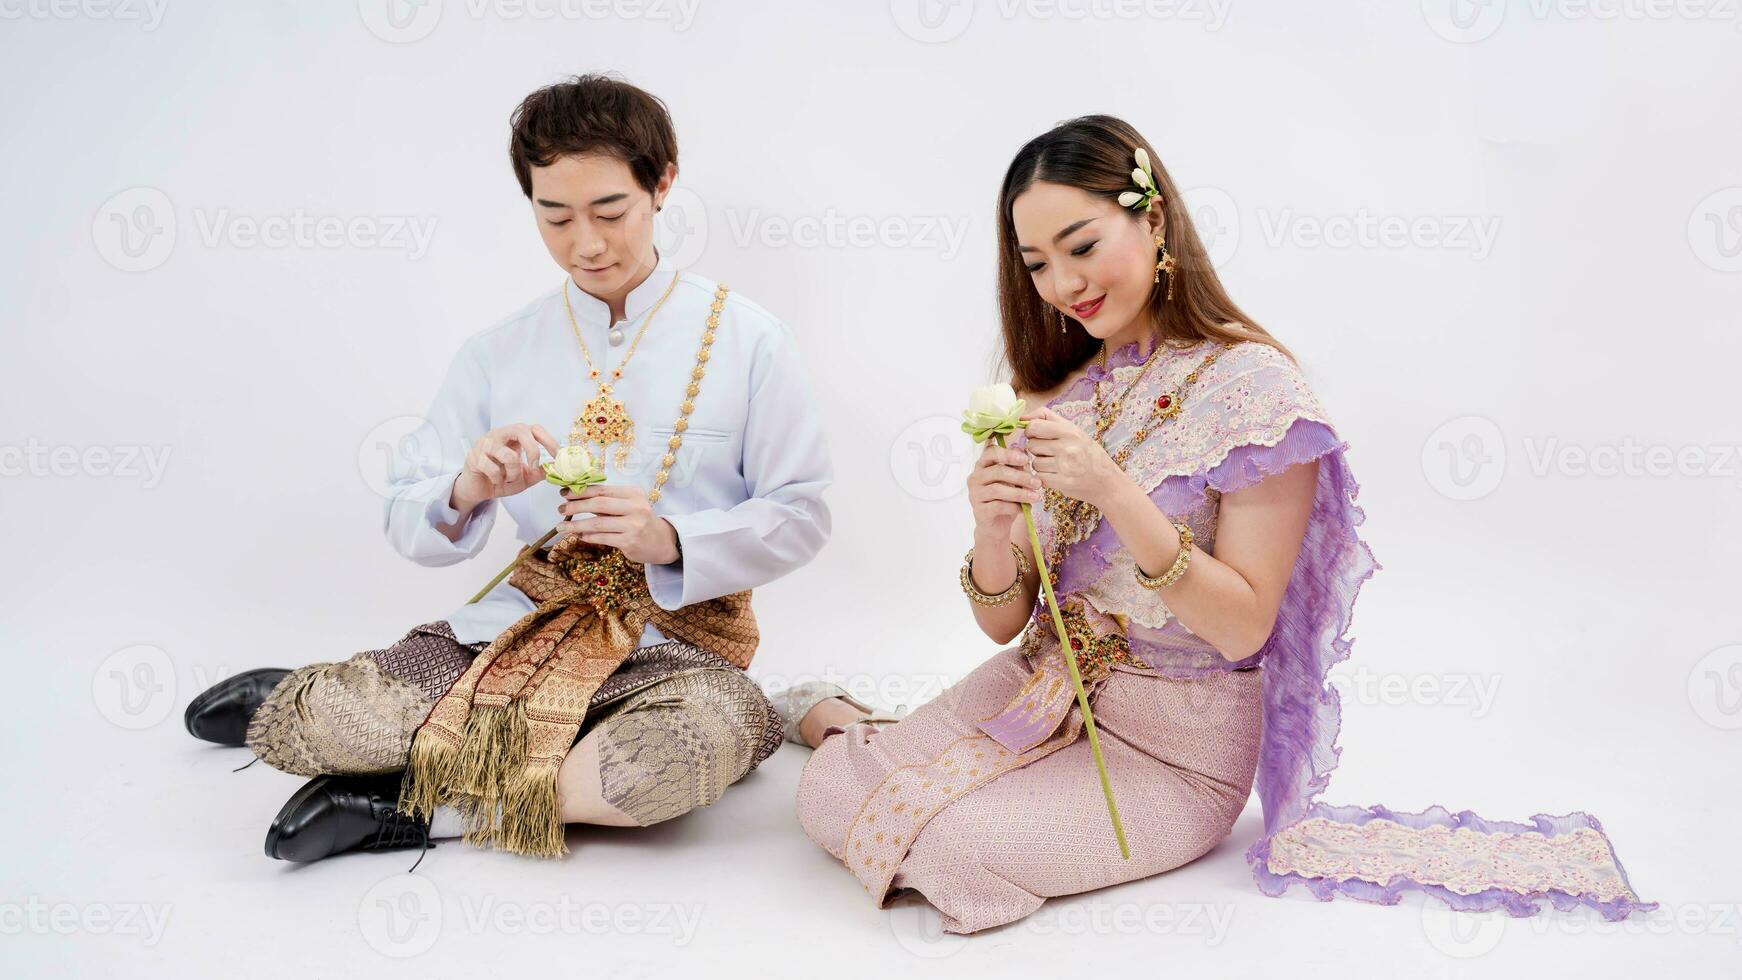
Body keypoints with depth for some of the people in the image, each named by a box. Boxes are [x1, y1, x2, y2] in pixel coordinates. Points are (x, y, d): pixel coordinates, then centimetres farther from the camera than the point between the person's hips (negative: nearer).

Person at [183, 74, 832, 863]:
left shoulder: (746, 340, 1)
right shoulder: (500, 354, 10)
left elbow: (799, 515, -1)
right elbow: (408, 525, 7)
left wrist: (670, 540, -19)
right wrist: (466, 493, -18)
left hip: (673, 643, -1)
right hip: (520, 624, 2)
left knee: (715, 731, -39)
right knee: (304, 722, -23)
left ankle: (429, 810, -18)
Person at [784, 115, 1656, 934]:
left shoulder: (1248, 384, -14)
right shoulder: (1052, 390, 3)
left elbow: (1243, 626, -18)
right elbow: (1003, 622, 2)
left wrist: (1112, 491, -29)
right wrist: (993, 532, -20)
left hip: (1173, 745, -4)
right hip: (1037, 685, 5)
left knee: (950, 844, -23)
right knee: (829, 793, -15)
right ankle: (841, 722, 20)